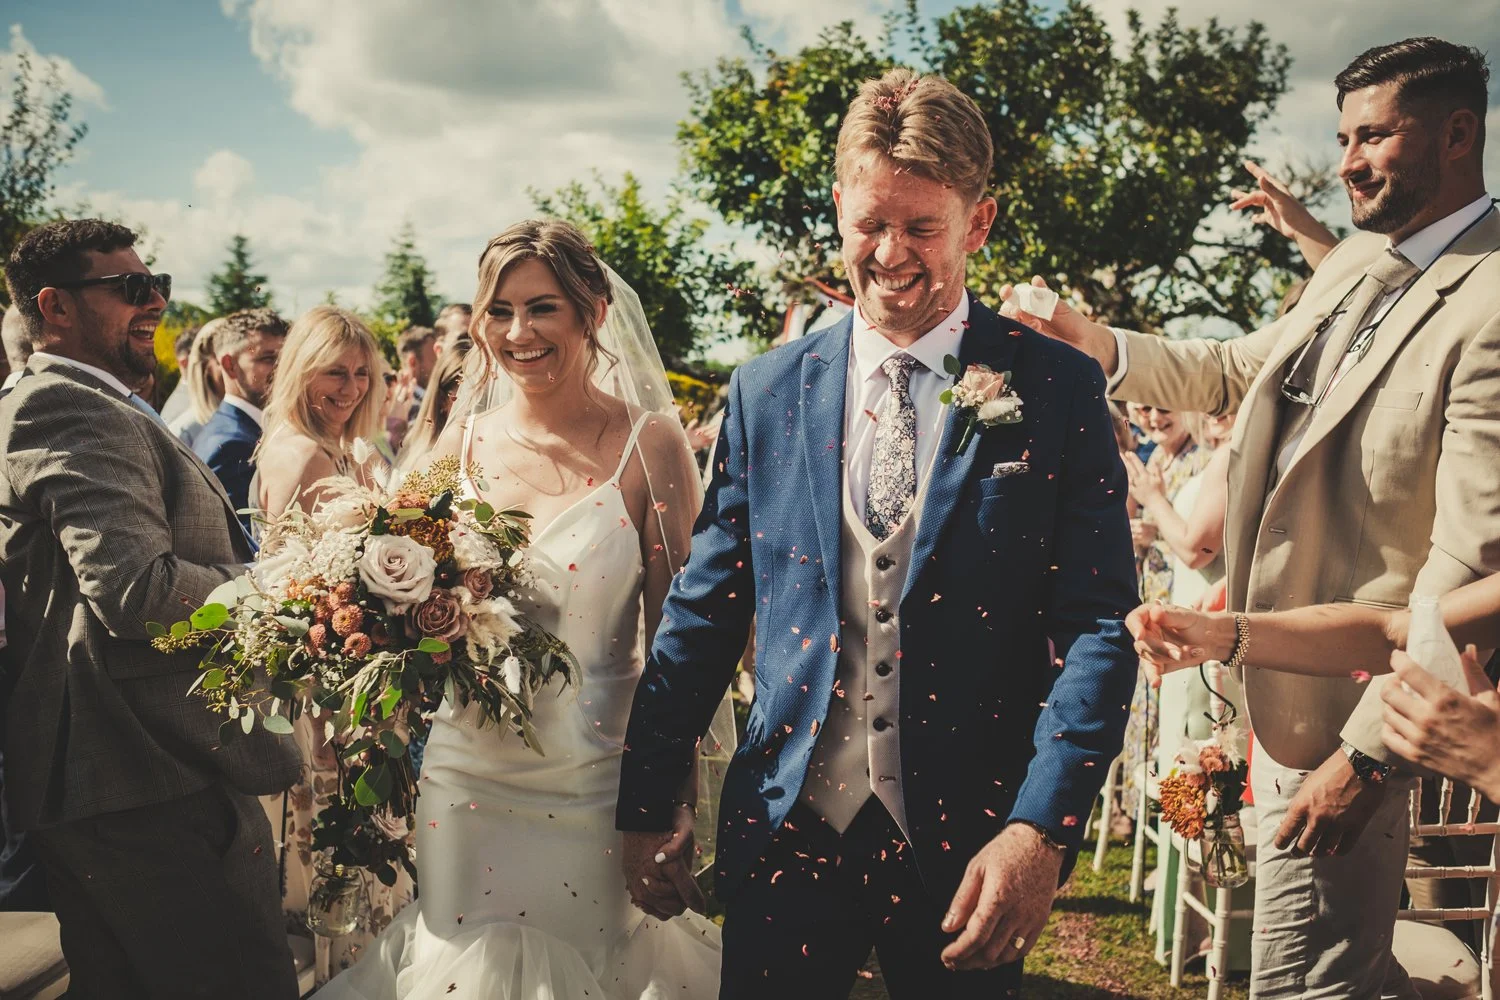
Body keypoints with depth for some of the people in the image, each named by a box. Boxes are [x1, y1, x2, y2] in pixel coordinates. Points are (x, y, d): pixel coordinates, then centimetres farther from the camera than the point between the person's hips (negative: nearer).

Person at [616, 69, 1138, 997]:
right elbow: (705, 609, 5)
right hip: (786, 826, 2)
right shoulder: (768, 392, 2)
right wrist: (645, 811, 4)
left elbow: (1099, 623, -7)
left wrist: (1043, 829, -17)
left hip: (969, 844, -1)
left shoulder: (1059, 389, -4)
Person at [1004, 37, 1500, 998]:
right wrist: (1101, 346, 4)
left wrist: (1371, 754, -22)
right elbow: (1235, 372, 20)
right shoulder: (1354, 267, 6)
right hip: (1282, 679, 9)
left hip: (1347, 707, -9)